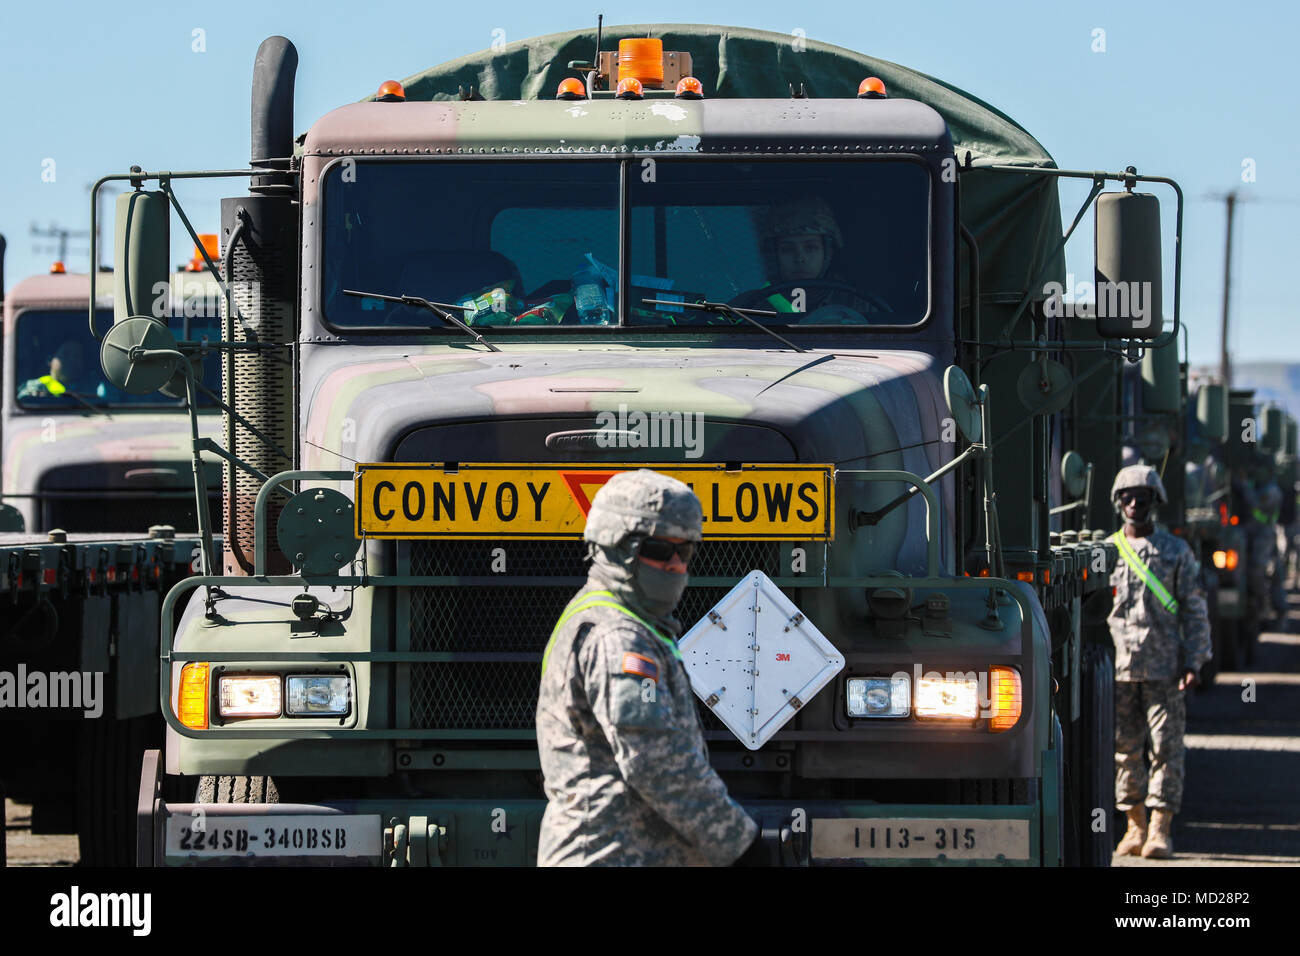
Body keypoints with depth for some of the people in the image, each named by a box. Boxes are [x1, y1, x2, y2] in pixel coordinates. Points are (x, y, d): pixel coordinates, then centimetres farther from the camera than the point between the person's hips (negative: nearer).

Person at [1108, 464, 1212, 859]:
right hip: (1118, 667, 2)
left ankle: (1161, 829, -3)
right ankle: (1135, 826, 12)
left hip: (1163, 669, -2)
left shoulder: (1176, 552, 5)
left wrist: (1193, 663, -5)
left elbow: (1195, 612, 4)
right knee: (1124, 748, 4)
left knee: (1165, 747, -5)